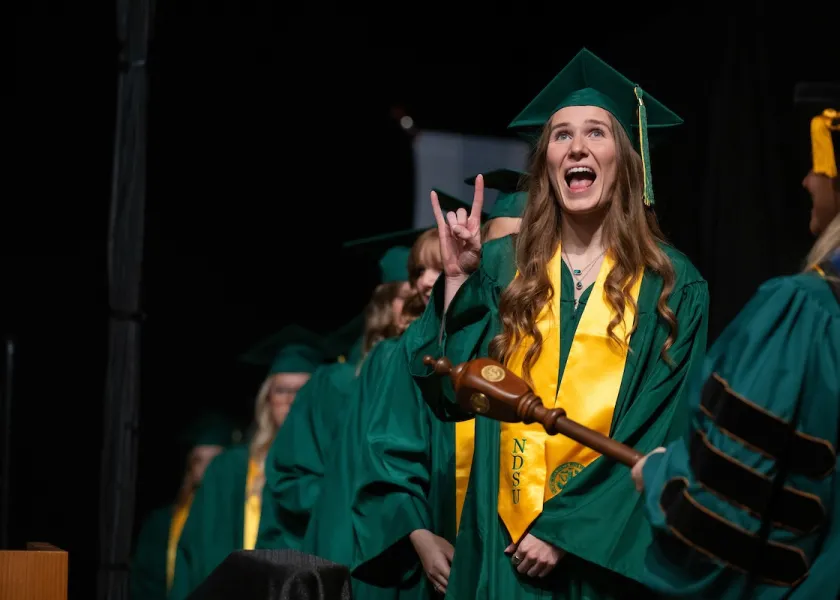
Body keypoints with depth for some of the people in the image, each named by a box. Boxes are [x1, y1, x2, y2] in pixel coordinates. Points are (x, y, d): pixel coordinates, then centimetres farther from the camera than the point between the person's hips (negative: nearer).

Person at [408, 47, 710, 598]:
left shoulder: (670, 285, -2)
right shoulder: (502, 264, 4)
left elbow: (663, 430, -7)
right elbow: (452, 391, -1)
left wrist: (565, 527, -13)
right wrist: (457, 279, -10)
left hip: (607, 546, -2)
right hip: (506, 541, 2)